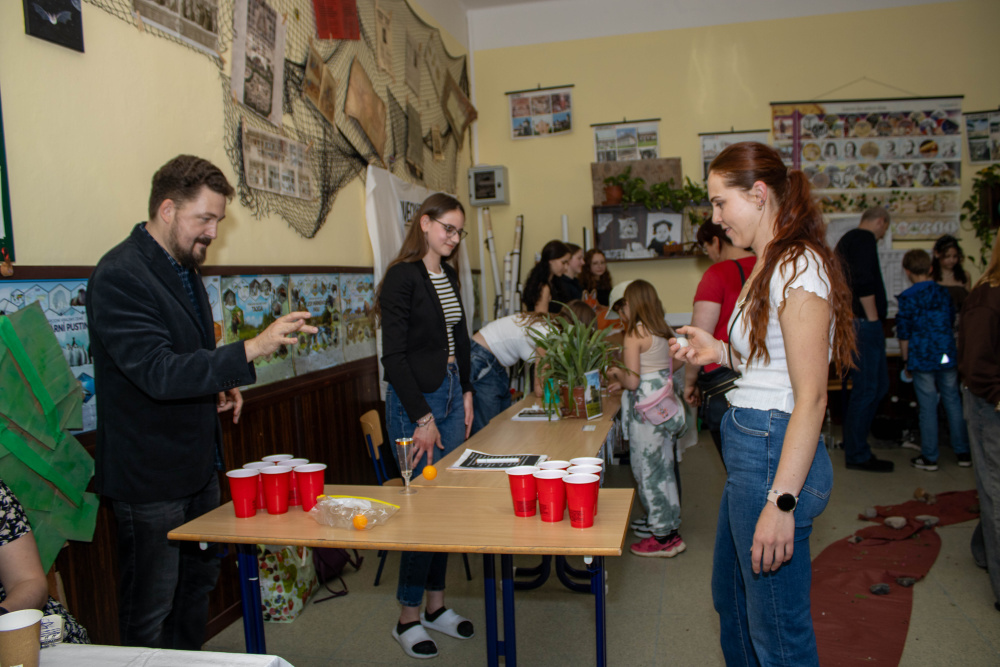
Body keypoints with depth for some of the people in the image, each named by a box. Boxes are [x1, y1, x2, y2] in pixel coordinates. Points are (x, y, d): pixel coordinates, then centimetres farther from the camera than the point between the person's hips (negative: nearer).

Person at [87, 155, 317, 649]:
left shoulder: (184, 268, 10)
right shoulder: (119, 276, -20)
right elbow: (158, 372, -29)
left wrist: (219, 384, 5)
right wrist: (251, 350, -36)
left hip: (198, 464, 9)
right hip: (150, 474, -9)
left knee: (198, 581, 23)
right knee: (150, 612, 6)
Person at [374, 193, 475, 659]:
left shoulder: (449, 275, 12)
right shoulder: (403, 276, -12)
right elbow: (394, 355, -16)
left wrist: (466, 393, 10)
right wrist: (422, 418, -15)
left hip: (452, 395, 8)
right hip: (415, 401, -8)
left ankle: (435, 605, 27)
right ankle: (408, 618, 15)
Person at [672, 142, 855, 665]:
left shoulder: (798, 266, -17)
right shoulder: (768, 266, 14)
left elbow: (811, 396, -22)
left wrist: (781, 501, -24)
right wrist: (720, 353, 8)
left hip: (773, 454, -11)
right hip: (749, 449, 11)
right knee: (730, 598, 25)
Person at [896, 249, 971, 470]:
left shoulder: (907, 297, -7)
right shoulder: (943, 292, 7)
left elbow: (904, 334, -6)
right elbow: (951, 321, 18)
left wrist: (906, 361, 2)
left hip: (922, 358, -4)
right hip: (947, 355, 4)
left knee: (928, 407, 0)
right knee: (953, 403, 11)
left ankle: (929, 457, 7)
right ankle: (963, 453, 18)